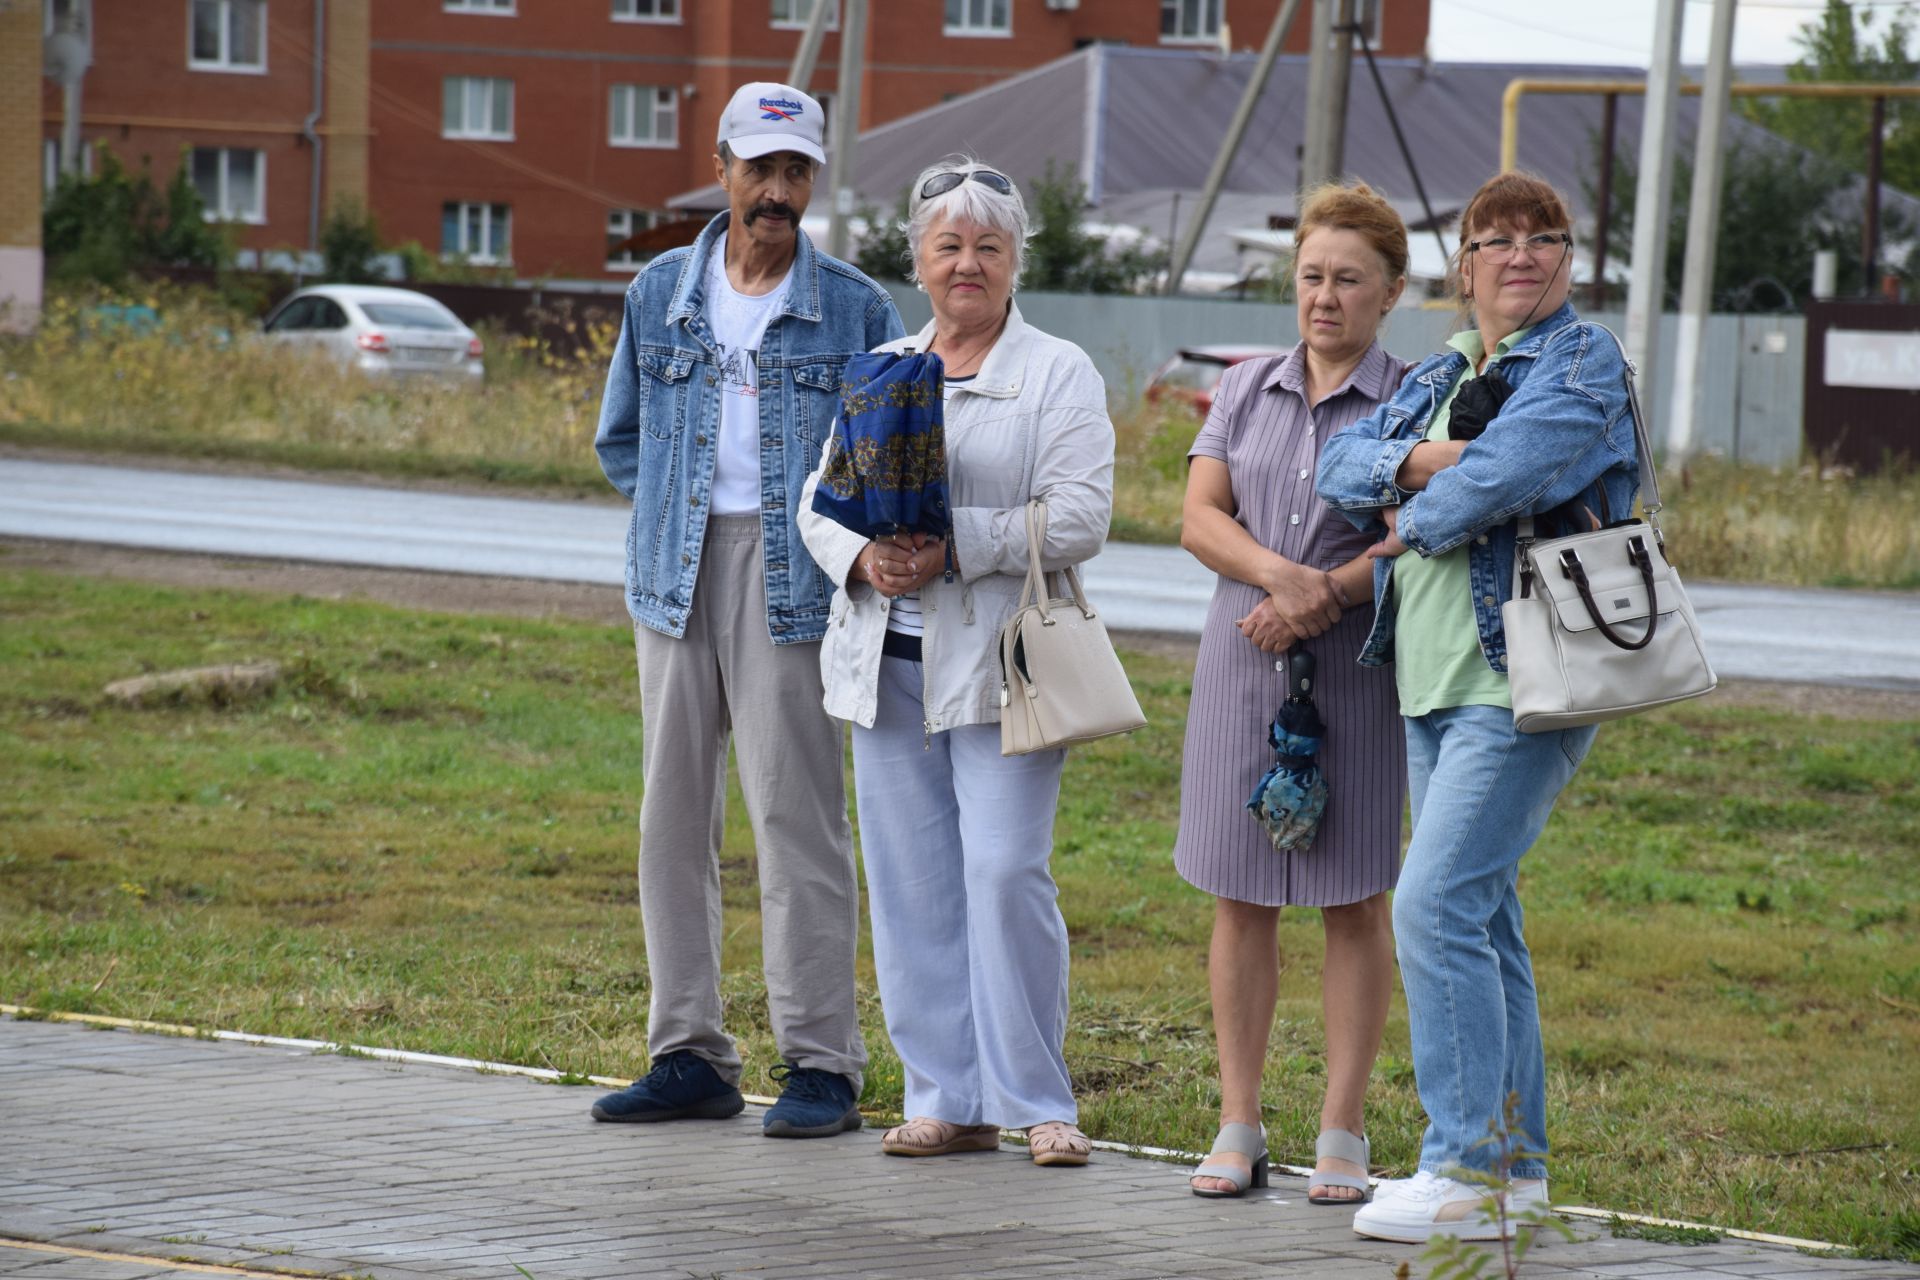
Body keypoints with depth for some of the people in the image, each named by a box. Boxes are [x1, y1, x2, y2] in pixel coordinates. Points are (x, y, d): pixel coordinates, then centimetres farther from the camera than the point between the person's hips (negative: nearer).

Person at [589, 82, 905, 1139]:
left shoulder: (856, 309, 3)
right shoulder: (660, 295, 11)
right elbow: (618, 440, 20)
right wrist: (680, 501, 6)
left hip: (791, 583, -4)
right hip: (677, 577, 4)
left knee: (796, 815, -7)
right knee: (673, 814, 6)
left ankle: (821, 1064, -3)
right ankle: (689, 1057, 13)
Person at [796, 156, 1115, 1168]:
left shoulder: (1059, 374, 2)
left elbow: (1077, 517, -9)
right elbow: (820, 500, 13)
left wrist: (953, 548, -18)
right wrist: (864, 558, -9)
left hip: (998, 664, -5)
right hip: (887, 660, 5)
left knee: (1006, 873, -11)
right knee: (910, 884, 4)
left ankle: (1036, 1102, -2)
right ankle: (948, 1102, 10)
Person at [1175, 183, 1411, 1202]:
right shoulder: (1248, 389, 11)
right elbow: (1200, 517, 3)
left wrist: (1324, 597, -18)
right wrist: (1279, 572, -15)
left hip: (1358, 668, -3)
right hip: (1244, 660, 3)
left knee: (1356, 900, 0)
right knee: (1240, 898, 4)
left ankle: (1342, 1135, 6)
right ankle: (1238, 1128, 10)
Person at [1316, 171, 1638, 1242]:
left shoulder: (1584, 362, -5)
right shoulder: (1441, 376, 20)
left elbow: (1505, 472, -19)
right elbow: (1343, 462, 11)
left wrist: (1412, 521, -2)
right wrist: (1423, 462, -9)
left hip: (1523, 682, -9)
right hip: (1436, 683, 9)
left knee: (1438, 905, -16)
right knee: (1481, 916, 11)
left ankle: (1468, 1172, -14)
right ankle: (1519, 1163, 18)